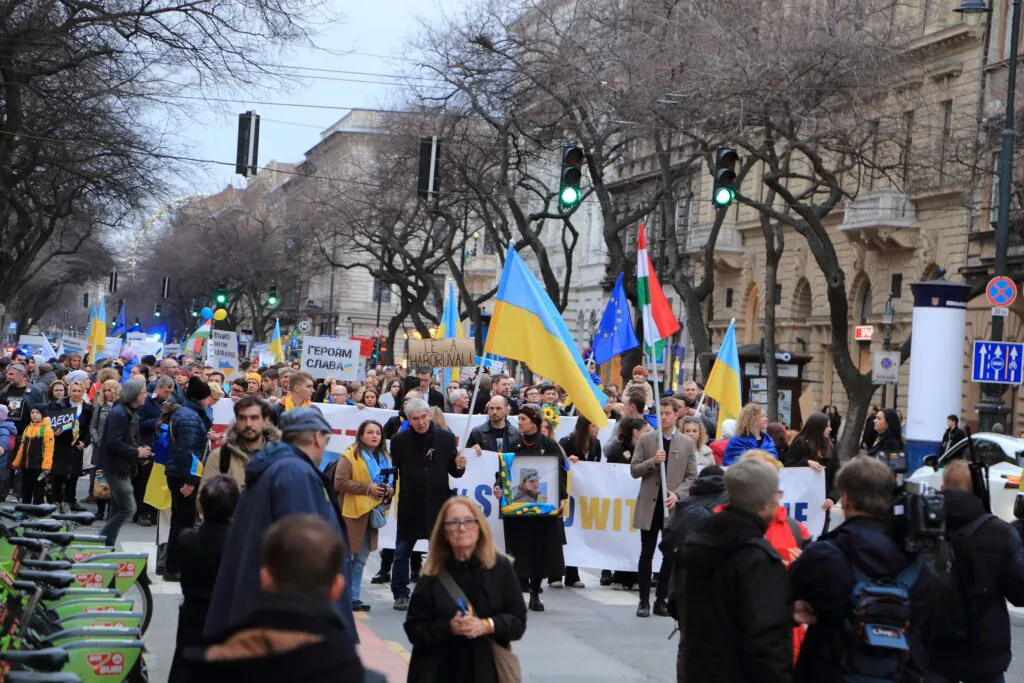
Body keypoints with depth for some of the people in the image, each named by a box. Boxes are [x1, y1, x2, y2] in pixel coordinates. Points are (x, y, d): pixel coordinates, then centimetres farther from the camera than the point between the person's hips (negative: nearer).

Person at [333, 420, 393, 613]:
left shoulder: (384, 458, 14)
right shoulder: (350, 456, -9)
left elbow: (391, 484, 22)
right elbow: (340, 482, -17)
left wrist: (388, 491, -2)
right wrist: (367, 488, -21)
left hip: (372, 513, 7)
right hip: (353, 512, -7)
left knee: (361, 558, 11)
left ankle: (353, 597, 17)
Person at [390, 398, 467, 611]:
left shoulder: (446, 438, 2)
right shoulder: (399, 441, -1)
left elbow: (454, 472, 7)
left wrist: (459, 467, -14)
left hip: (439, 505, 1)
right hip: (409, 505, 0)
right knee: (402, 552, 7)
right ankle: (400, 594, 18)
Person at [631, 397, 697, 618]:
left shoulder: (686, 443, 5)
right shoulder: (646, 440, 4)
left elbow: (691, 477, 3)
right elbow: (634, 470, 2)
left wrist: (677, 494, -12)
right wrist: (653, 461, -14)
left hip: (674, 507, 0)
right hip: (650, 504, 0)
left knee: (670, 555, 4)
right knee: (647, 554, 2)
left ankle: (661, 600, 12)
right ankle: (644, 601, 8)